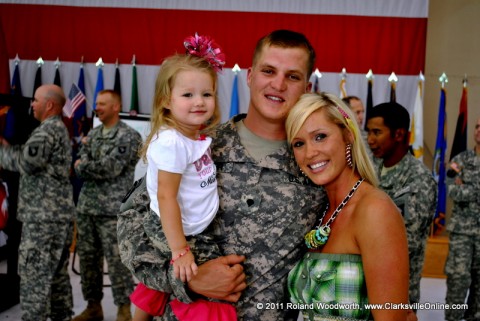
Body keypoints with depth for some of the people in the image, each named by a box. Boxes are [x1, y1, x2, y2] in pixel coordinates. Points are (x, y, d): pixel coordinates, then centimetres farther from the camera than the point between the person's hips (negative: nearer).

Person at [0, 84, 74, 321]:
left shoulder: (48, 130, -13)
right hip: (59, 213, 10)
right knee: (57, 273, 14)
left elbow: (24, 162, -23)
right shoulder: (59, 128, 20)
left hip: (44, 215, -10)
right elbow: (30, 159, 20)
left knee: (34, 275, -5)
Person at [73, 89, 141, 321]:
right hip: (86, 207, 7)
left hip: (113, 210, -7)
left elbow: (111, 167, -17)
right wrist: (99, 170, -13)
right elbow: (80, 166, 5)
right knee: (87, 258, 13)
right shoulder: (92, 134, 14)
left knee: (117, 261, -2)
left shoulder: (129, 136, -8)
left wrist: (84, 166, -4)